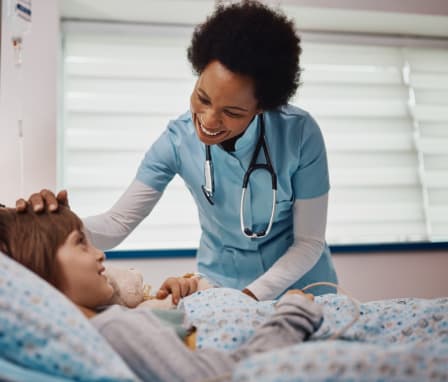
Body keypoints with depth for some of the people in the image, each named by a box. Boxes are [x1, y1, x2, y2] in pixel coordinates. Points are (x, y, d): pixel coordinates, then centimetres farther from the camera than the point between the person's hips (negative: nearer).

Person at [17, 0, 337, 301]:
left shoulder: (300, 134, -21)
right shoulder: (178, 140, -16)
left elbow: (309, 242, -14)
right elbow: (119, 223, -14)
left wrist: (248, 296, -25)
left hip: (299, 286, 1)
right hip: (221, 284, -1)